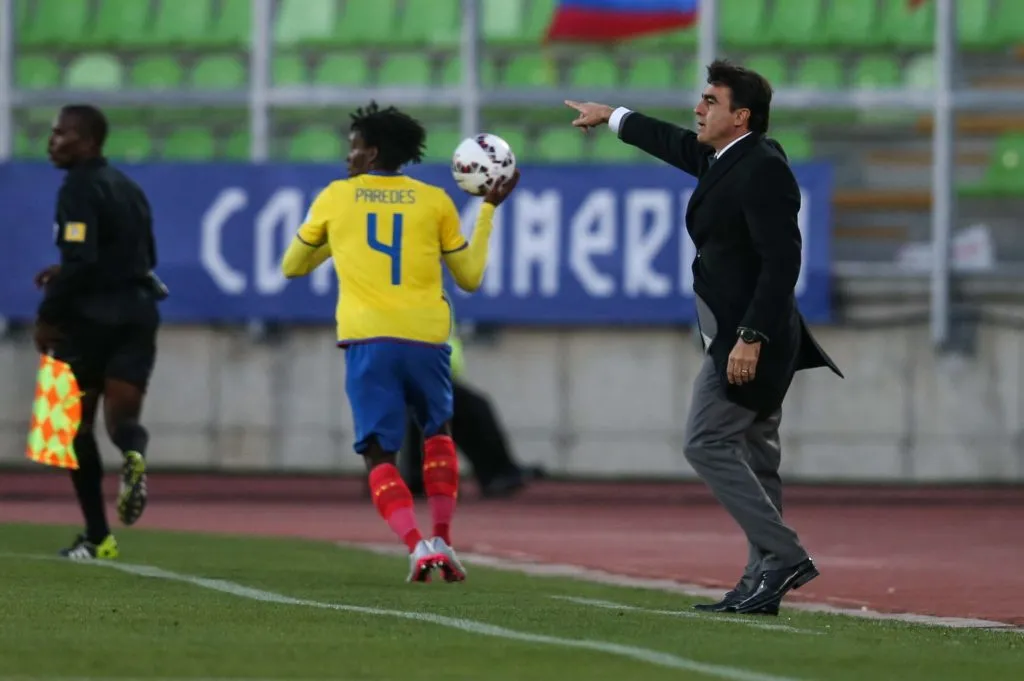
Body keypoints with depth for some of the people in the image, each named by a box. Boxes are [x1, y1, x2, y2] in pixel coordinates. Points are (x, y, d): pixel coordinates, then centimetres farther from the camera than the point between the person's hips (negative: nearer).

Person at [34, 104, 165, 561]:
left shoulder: (80, 189, -12)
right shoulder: (127, 188, 14)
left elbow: (81, 262, -22)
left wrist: (48, 315, -12)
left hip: (91, 316, -6)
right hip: (138, 311, 6)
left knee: (77, 425, 9)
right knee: (122, 418, 6)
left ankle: (97, 537, 8)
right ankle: (133, 455, -32)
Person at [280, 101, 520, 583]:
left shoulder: (335, 198, 8)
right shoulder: (434, 201, 7)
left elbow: (292, 267, 20)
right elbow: (470, 277, 15)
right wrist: (488, 210, 23)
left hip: (367, 340, -2)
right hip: (426, 338, 2)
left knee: (380, 455, 2)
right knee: (438, 431, 26)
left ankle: (417, 545, -22)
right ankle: (442, 539, 12)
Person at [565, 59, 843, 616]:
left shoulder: (763, 169, -18)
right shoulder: (722, 158, 11)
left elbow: (781, 261, -24)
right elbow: (672, 142, 32)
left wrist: (751, 338, -27)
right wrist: (611, 117, 46)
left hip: (746, 342, -10)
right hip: (740, 338, 10)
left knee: (707, 444, -12)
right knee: (751, 458, 9)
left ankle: (782, 556, -14)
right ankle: (764, 583, 9)